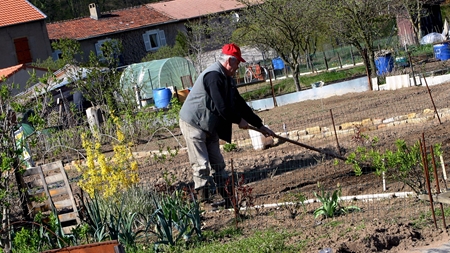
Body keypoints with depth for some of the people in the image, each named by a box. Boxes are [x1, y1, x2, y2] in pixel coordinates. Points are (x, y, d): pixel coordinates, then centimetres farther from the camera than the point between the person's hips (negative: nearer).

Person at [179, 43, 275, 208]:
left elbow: (239, 104, 17)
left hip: (209, 126, 10)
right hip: (193, 124, -10)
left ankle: (228, 198, 14)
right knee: (201, 165, -10)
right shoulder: (213, 76, -21)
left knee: (218, 163, 11)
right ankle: (203, 200, -6)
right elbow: (221, 107, -25)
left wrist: (260, 126, 17)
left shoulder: (227, 79, 12)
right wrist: (239, 120, -11)